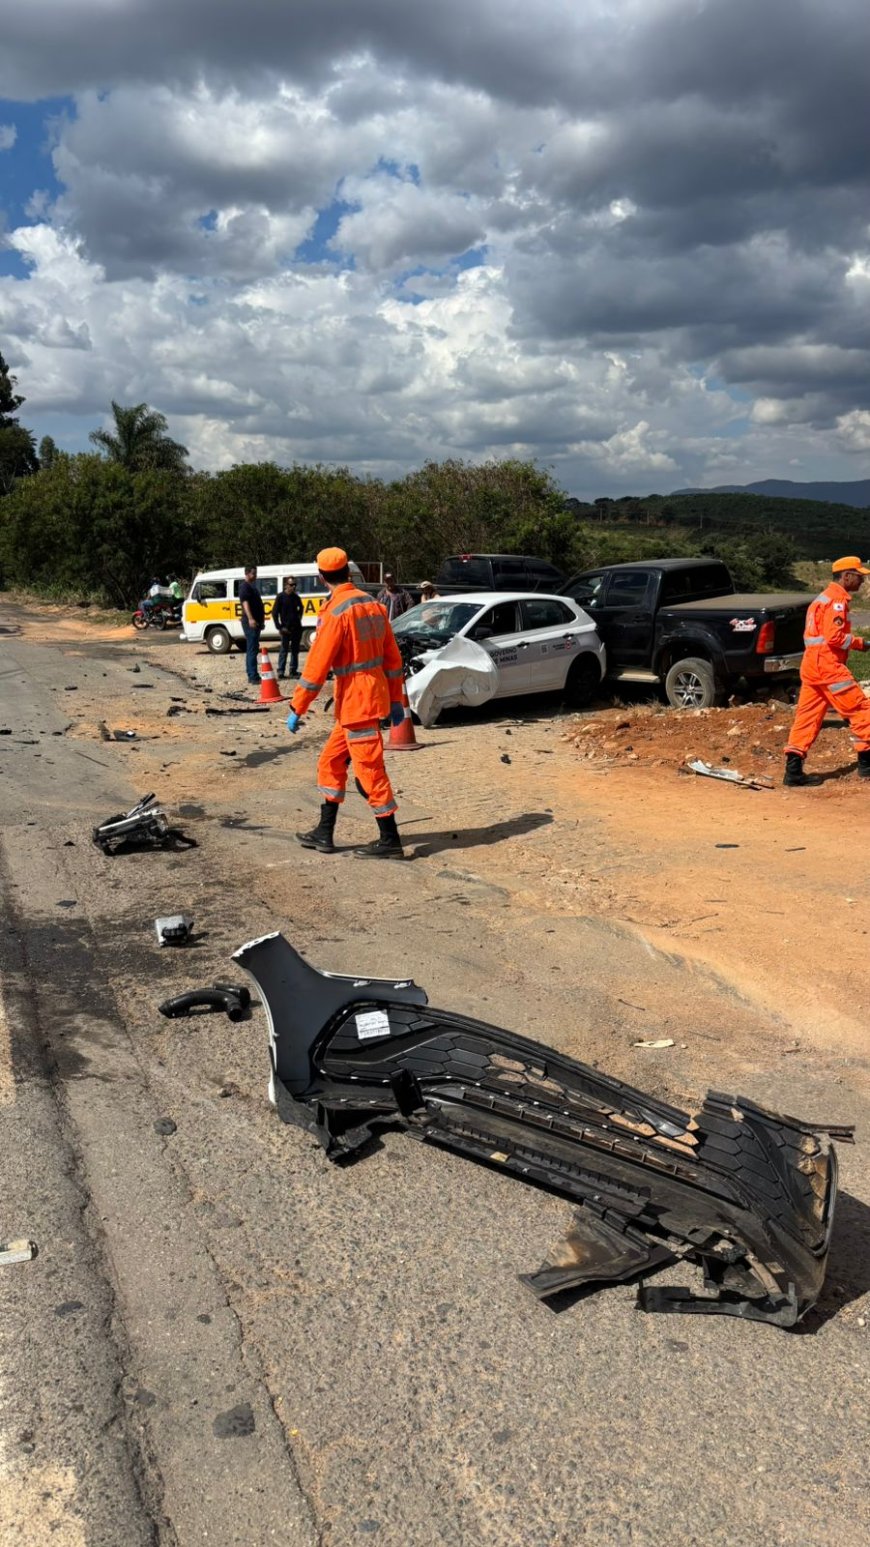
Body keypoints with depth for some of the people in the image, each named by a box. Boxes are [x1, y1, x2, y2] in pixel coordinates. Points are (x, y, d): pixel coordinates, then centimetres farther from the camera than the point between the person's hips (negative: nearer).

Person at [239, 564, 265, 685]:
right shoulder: (245, 586, -11)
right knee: (252, 649, -13)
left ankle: (252, 675, 17)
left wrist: (261, 620, 30)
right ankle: (253, 676, -15)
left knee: (252, 649, 13)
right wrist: (250, 618, -37)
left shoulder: (251, 586, 21)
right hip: (250, 623, -11)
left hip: (255, 622, 11)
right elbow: (245, 603, -24)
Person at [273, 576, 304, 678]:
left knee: (295, 650, 9)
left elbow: (300, 608, 28)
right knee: (284, 649, -5)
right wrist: (280, 627, -10)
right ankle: (280, 671, -2)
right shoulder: (281, 597, -4)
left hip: (297, 627, 5)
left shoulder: (296, 597, 10)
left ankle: (293, 670, 16)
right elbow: (274, 613, -5)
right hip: (286, 628, -5)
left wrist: (299, 619, 14)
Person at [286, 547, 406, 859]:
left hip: (356, 703, -9)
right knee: (331, 762, 16)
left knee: (370, 770, -1)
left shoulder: (336, 612, -16)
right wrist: (396, 700, 18)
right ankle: (324, 833, 21)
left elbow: (317, 666, -17)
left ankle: (390, 841, 6)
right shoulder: (372, 604, 8)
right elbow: (392, 657, 11)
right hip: (375, 698, 9)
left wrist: (296, 709, -11)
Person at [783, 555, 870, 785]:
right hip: (827, 665, -10)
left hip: (811, 664, 10)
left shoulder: (824, 597, 21)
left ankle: (793, 770, 5)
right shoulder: (837, 599, -10)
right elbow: (834, 637, -19)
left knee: (807, 717, 7)